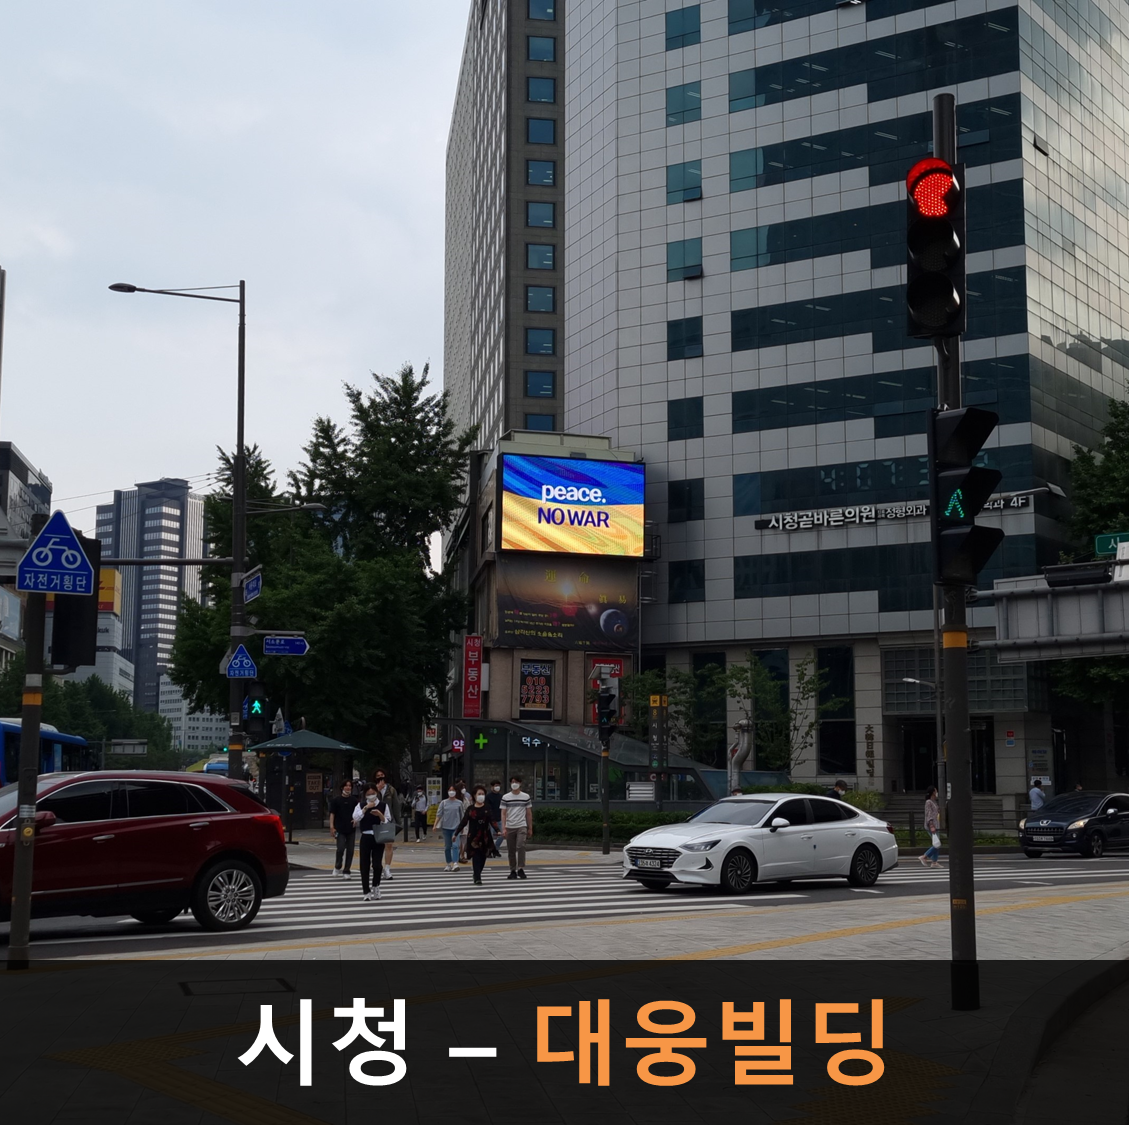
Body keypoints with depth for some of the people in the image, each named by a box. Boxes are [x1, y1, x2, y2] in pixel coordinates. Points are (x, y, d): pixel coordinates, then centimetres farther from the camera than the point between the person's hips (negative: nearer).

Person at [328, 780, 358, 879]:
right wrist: (331, 827, -9)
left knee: (350, 850, 3)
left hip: (351, 829, 3)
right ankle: (337, 868, 10)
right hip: (340, 829, -3)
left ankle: (346, 871, 12)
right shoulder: (336, 800, 1)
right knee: (340, 849, -12)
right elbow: (332, 813, -1)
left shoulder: (354, 800, 8)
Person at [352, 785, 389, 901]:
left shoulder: (383, 805, 2)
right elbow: (355, 818, -13)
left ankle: (375, 886, 24)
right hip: (365, 837, 1)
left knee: (377, 864, -2)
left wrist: (380, 815, -17)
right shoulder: (361, 805, 4)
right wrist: (366, 808, -18)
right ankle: (366, 891, 10)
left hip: (378, 838, -1)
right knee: (364, 865, 1)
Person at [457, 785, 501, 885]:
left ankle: (477, 875, 29)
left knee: (483, 857, 9)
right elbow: (463, 822, 3)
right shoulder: (470, 809, 2)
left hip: (485, 837, 1)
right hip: (473, 837, -1)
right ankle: (477, 878, -10)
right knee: (476, 857, -8)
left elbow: (492, 821, -8)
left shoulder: (487, 809, 2)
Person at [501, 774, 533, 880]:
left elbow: (529, 813, 10)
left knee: (521, 846, -19)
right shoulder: (505, 798, 3)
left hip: (522, 826, -1)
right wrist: (503, 828, -8)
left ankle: (521, 869, -15)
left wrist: (530, 828, 9)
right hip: (509, 827, 1)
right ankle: (513, 871, 15)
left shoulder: (526, 797, 5)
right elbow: (503, 814, 2)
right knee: (511, 850, 5)